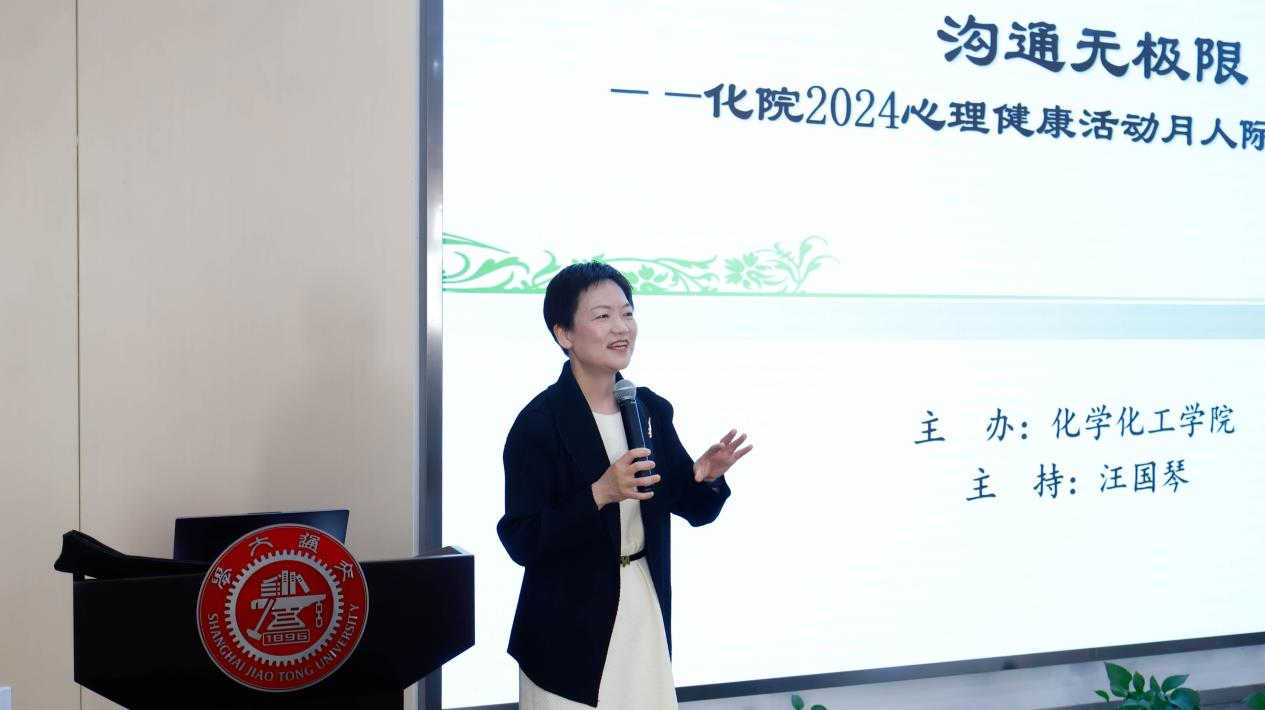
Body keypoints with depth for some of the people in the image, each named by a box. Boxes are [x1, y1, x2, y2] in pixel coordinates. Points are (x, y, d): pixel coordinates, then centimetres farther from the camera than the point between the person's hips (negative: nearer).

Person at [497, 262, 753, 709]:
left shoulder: (652, 410, 3)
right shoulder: (539, 423, -13)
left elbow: (693, 509, 11)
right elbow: (520, 542, -17)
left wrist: (708, 477, -11)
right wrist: (599, 495, -27)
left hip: (647, 615, 5)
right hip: (571, 631, -5)